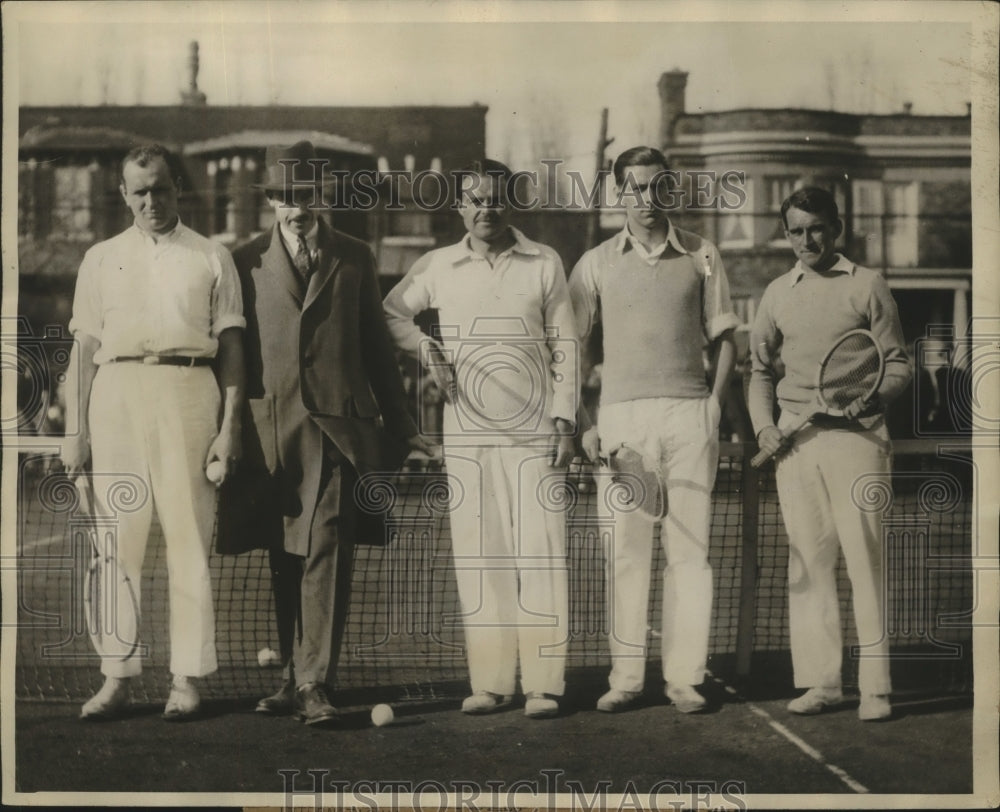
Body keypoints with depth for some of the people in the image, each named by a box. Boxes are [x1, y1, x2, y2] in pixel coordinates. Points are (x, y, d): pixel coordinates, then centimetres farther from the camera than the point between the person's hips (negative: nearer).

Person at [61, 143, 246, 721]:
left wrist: (231, 425, -2)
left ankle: (188, 678, 1)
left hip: (188, 391, -2)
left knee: (190, 537, -3)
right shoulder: (101, 260, 17)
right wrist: (75, 432, 8)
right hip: (116, 392, 2)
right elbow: (85, 348, 14)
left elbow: (231, 344, 7)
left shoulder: (211, 258, 12)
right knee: (118, 539, 0)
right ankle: (118, 677, 4)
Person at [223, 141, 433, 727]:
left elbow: (377, 344, 13)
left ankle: (314, 684, -9)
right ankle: (293, 676, 17)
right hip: (270, 428, 1)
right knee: (285, 560, 8)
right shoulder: (247, 261, 8)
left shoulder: (354, 257, 9)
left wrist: (400, 424, 12)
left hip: (338, 426, -1)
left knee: (326, 554, -10)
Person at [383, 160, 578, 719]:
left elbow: (565, 349, 5)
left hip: (534, 432, -2)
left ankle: (544, 684, -2)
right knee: (478, 557, 3)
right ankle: (490, 683, 8)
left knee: (541, 555, -5)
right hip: (467, 432, 2)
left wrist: (564, 420, -1)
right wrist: (427, 350, 4)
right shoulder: (437, 267, 8)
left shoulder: (545, 264, 5)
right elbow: (392, 312, 21)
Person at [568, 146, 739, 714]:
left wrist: (715, 406, -1)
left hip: (689, 411, 0)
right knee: (626, 548, 0)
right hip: (622, 412, 0)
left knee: (689, 545, 0)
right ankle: (626, 676, 5)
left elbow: (724, 338, 11)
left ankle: (685, 675, 4)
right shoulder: (597, 263, 9)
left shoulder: (702, 256, 9)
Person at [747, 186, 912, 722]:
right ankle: (821, 681, 9)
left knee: (864, 556, -5)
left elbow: (898, 362, 4)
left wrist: (874, 397, -14)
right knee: (808, 557, 4)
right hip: (795, 437, 3)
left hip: (856, 435, -3)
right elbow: (760, 369, 20)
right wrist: (763, 426, 6)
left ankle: (874, 687, 0)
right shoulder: (778, 294, 13)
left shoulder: (867, 286, 4)